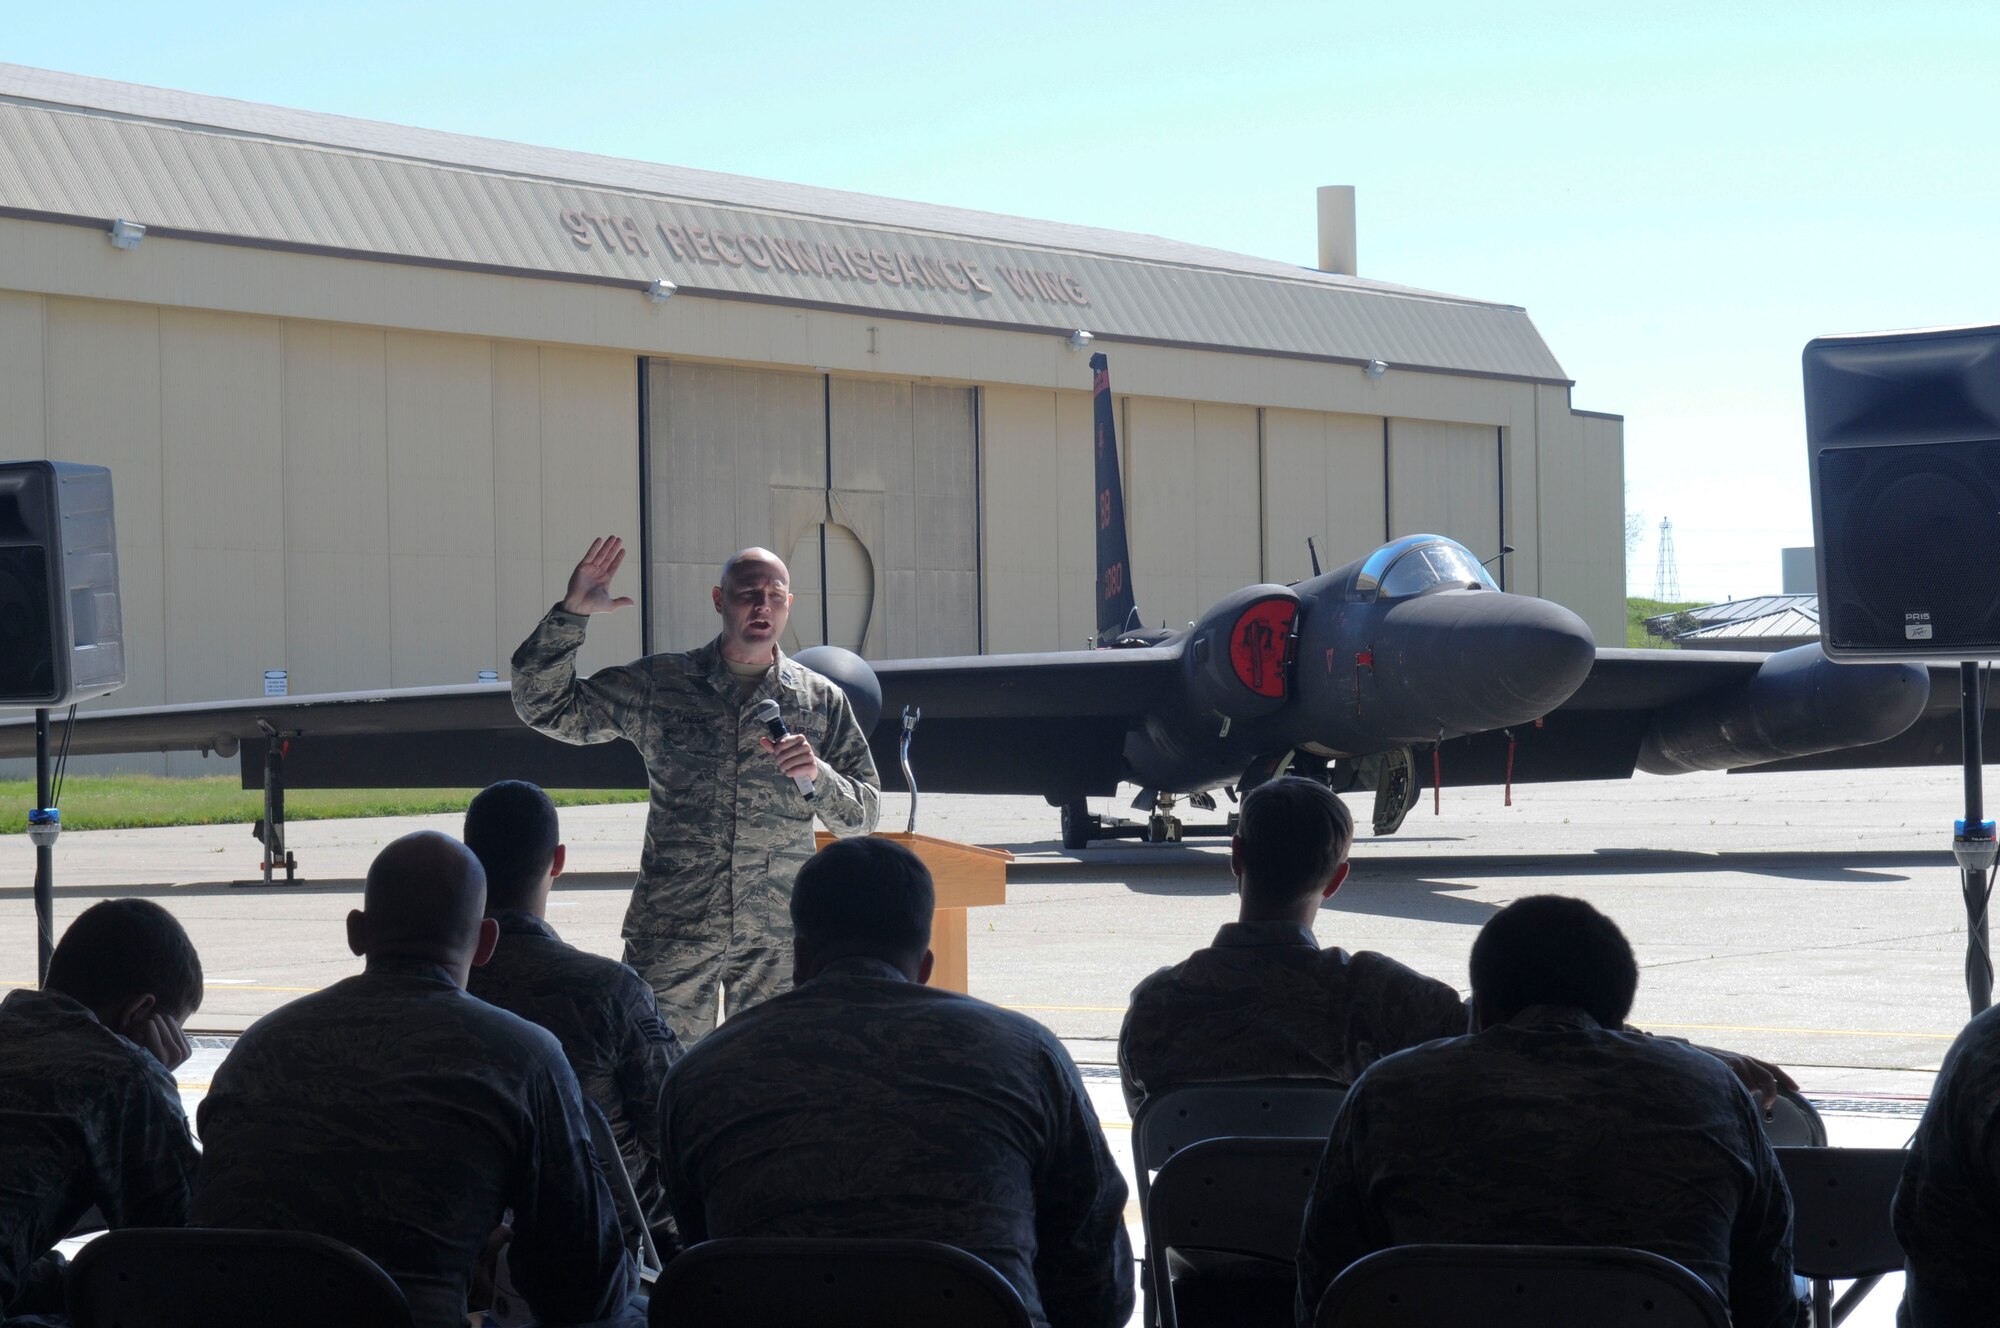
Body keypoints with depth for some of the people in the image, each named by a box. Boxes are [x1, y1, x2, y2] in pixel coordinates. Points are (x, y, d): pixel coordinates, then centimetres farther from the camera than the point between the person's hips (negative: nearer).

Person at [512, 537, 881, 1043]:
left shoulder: (823, 701, 10)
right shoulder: (657, 684, 7)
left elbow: (863, 815, 10)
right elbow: (545, 707, 6)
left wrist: (817, 775, -10)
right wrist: (572, 613, -4)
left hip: (779, 941, 1)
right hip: (673, 933, -1)